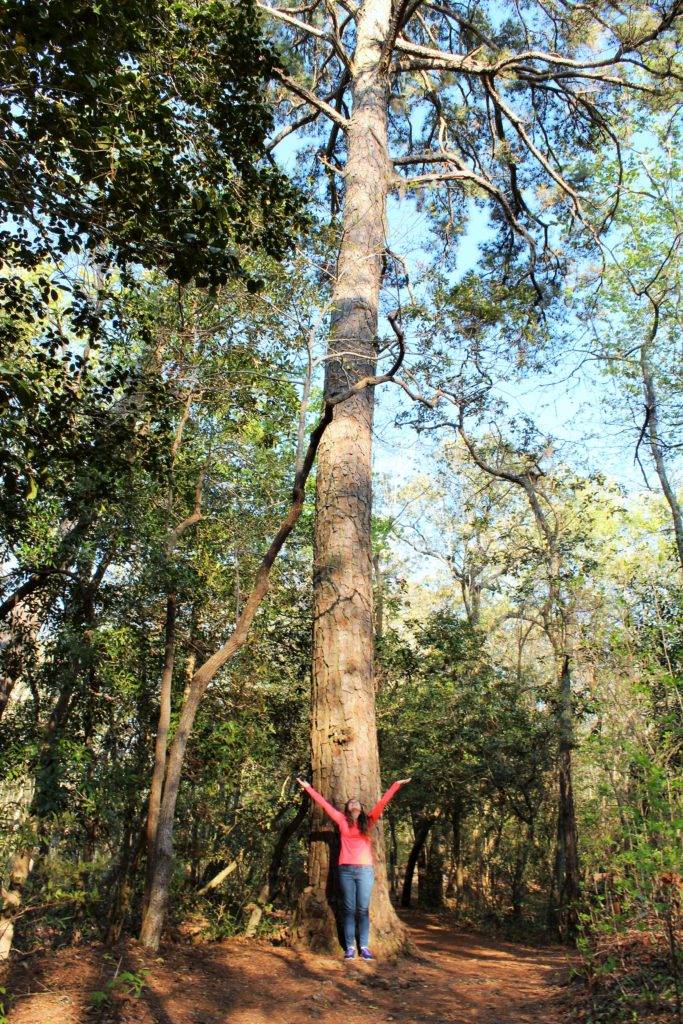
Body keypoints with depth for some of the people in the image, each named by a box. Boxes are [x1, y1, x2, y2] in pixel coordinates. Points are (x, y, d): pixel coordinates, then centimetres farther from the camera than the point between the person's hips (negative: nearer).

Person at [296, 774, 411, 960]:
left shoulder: (368, 821, 10)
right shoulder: (342, 821, 8)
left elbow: (382, 803, 6)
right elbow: (324, 804, 8)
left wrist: (396, 784, 3)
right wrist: (309, 788, 9)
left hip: (365, 870, 0)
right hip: (346, 870, 0)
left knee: (363, 910, 2)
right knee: (349, 910, 3)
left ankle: (364, 946, 7)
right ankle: (349, 947, 8)